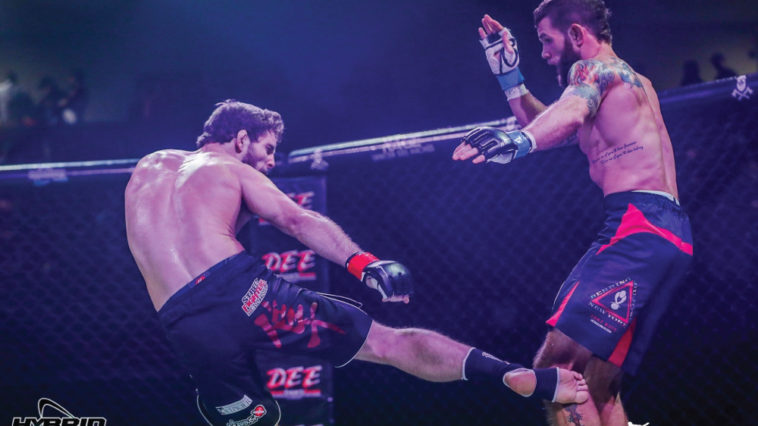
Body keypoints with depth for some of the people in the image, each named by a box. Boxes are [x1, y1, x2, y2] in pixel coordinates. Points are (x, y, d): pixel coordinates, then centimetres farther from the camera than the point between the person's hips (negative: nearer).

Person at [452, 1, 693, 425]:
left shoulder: (596, 66, 3)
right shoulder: (632, 82, 32)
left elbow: (571, 112, -23)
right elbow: (552, 126, 45)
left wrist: (519, 140, -42)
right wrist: (510, 75, 35)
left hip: (638, 224, -10)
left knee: (555, 365, -21)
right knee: (598, 390, 9)